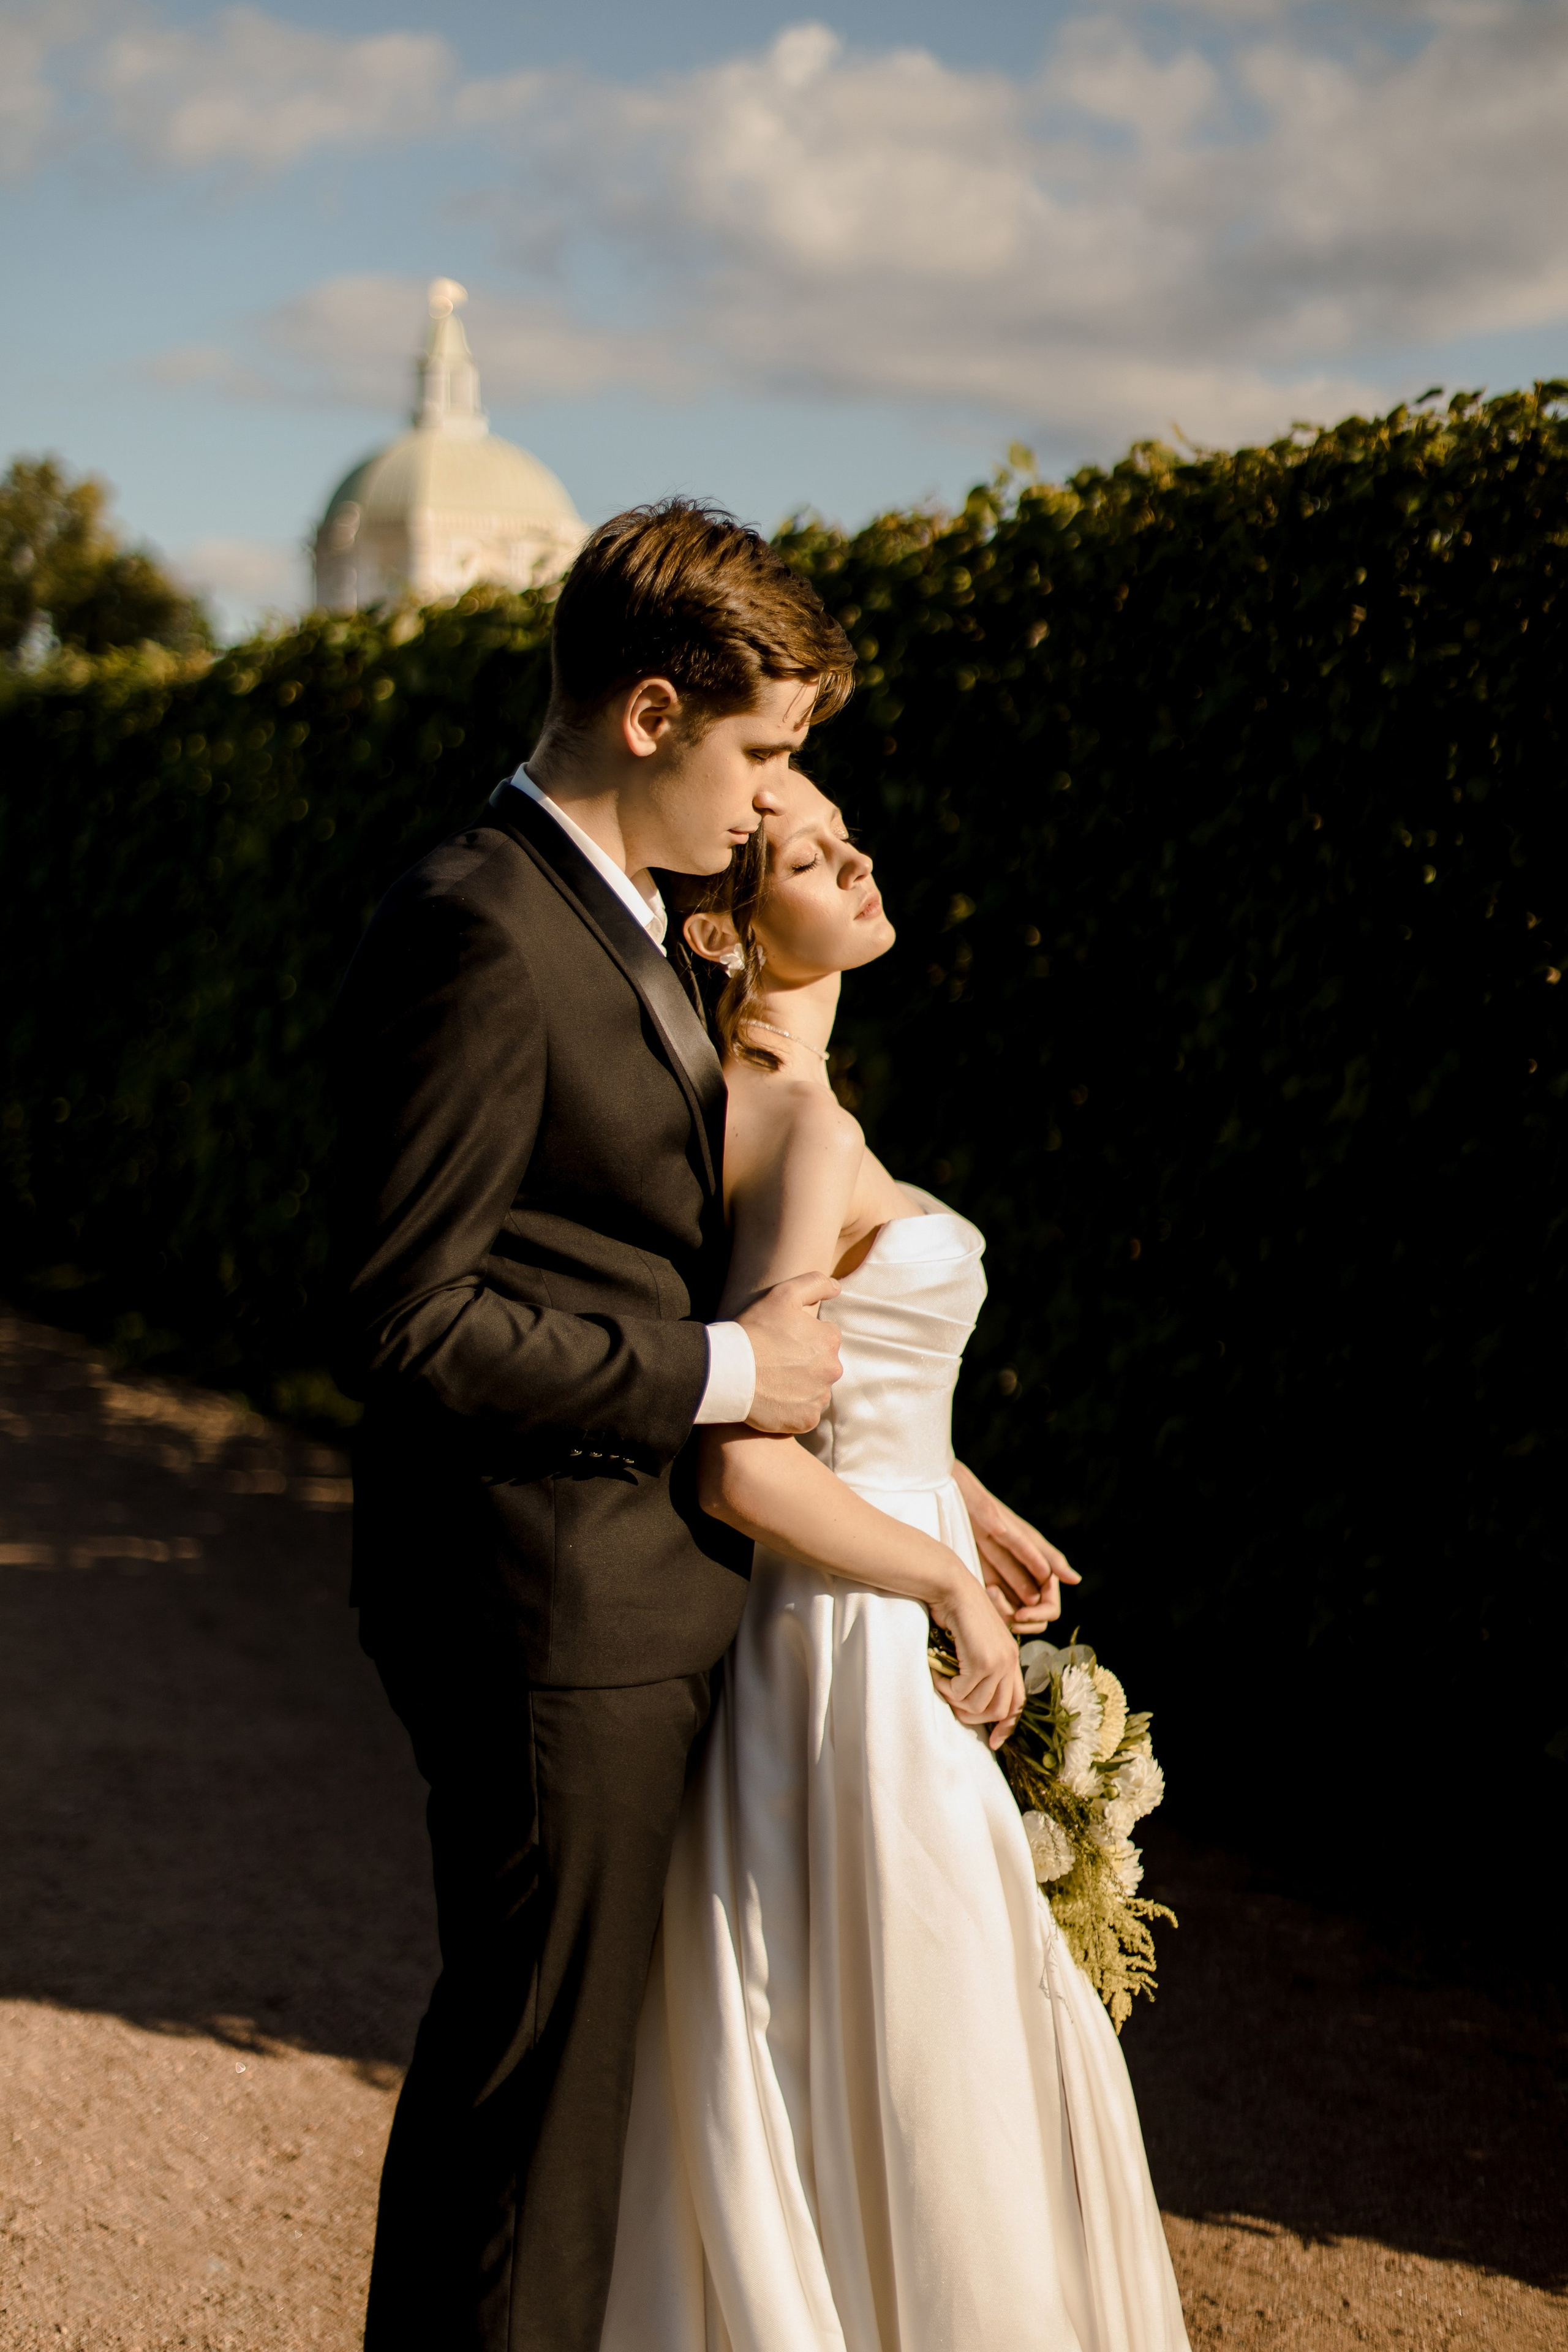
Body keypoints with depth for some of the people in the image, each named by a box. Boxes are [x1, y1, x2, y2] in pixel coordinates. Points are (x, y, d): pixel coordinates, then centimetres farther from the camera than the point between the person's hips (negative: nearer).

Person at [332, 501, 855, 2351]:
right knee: (532, 2069, 4)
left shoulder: (606, 919, 12)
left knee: (592, 2047, 20)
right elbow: (410, 1327, -23)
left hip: (640, 1589, 10)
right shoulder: (474, 936, -20)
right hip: (549, 1617, -10)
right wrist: (724, 1370, -17)